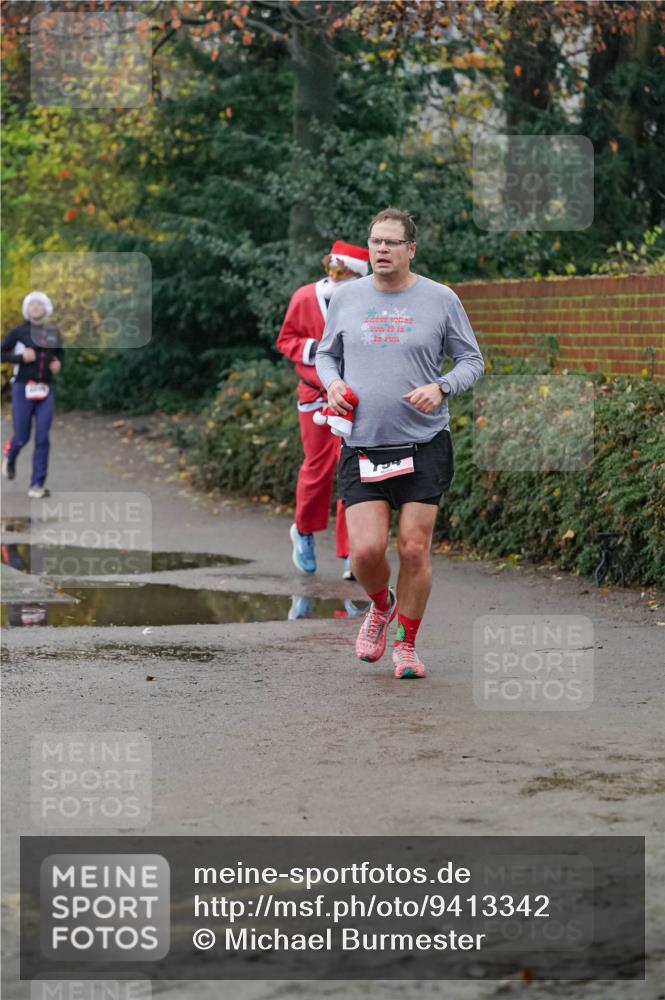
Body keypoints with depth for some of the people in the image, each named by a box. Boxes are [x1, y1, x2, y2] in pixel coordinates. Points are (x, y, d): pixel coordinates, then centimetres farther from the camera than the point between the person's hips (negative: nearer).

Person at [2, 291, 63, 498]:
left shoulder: (53, 332, 8)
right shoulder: (19, 332, -3)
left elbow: (60, 353, 23)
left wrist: (58, 363, 2)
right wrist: (21, 356, -15)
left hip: (45, 390, 3)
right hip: (23, 388, -3)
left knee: (42, 438, -4)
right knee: (22, 437, 1)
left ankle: (37, 485, 0)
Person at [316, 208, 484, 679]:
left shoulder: (441, 300, 1)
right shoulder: (347, 299, 7)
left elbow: (472, 360, 7)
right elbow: (326, 354, 20)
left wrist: (440, 387, -11)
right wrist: (332, 382, -1)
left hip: (424, 445, -1)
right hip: (362, 446, 1)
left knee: (414, 548, -4)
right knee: (367, 549, -9)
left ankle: (407, 644, 16)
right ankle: (381, 605, 25)